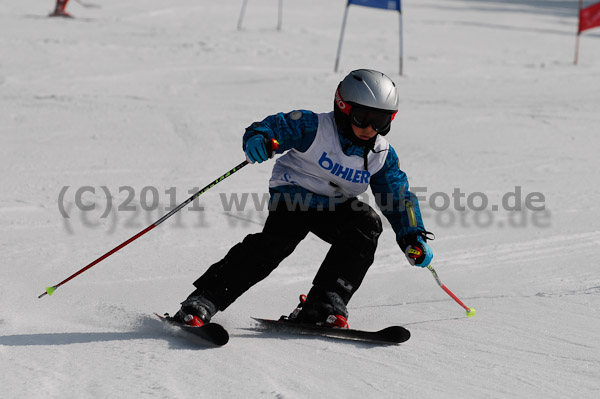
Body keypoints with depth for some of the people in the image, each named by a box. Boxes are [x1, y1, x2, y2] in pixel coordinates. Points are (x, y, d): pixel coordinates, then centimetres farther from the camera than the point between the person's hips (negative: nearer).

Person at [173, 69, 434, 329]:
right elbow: (274, 126, -20)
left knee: (367, 224, -23)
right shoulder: (313, 128, -16)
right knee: (278, 239, -30)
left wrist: (413, 237, -7)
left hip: (333, 208, 5)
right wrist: (257, 140, -45)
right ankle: (203, 301, -31)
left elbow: (399, 196, 6)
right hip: (294, 195, -5)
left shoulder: (382, 156, -2)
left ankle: (323, 307, -24)